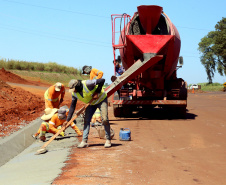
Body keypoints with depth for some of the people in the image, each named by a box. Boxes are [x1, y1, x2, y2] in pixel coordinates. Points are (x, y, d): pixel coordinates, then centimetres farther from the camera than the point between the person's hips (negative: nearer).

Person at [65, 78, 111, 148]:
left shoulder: (87, 84, -33)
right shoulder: (74, 94, -12)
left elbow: (102, 80, -31)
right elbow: (72, 106, -4)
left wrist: (97, 92, -30)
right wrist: (68, 119, -9)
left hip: (101, 99, -6)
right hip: (92, 103, 6)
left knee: (105, 119, -17)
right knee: (86, 120, -4)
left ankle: (108, 140, -4)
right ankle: (84, 141, -1)